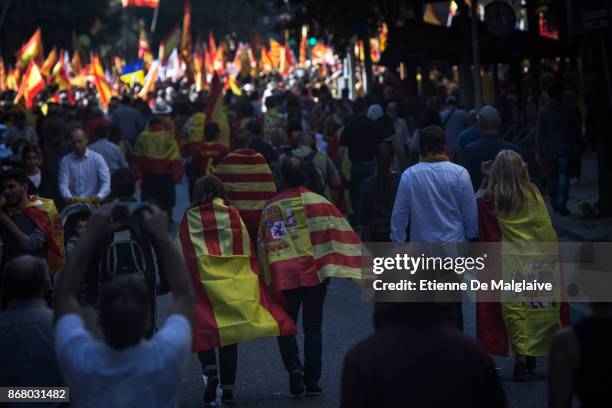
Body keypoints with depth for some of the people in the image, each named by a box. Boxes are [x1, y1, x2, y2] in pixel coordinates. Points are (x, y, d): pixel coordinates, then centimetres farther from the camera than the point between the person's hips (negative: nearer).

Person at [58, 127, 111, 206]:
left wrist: (99, 197, -29)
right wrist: (68, 198, -28)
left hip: (92, 203, -1)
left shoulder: (97, 158, 1)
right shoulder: (65, 161, 5)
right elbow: (63, 184, -5)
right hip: (73, 205, 1)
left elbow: (106, 182, -9)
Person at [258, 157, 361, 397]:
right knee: (313, 328, 9)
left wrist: (267, 277, 10)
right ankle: (312, 381, 5)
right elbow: (342, 235, -3)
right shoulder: (320, 204, -2)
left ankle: (293, 367, -11)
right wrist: (359, 267, 2)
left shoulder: (271, 208, -1)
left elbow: (263, 244, 2)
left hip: (284, 276, 0)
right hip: (315, 272, 1)